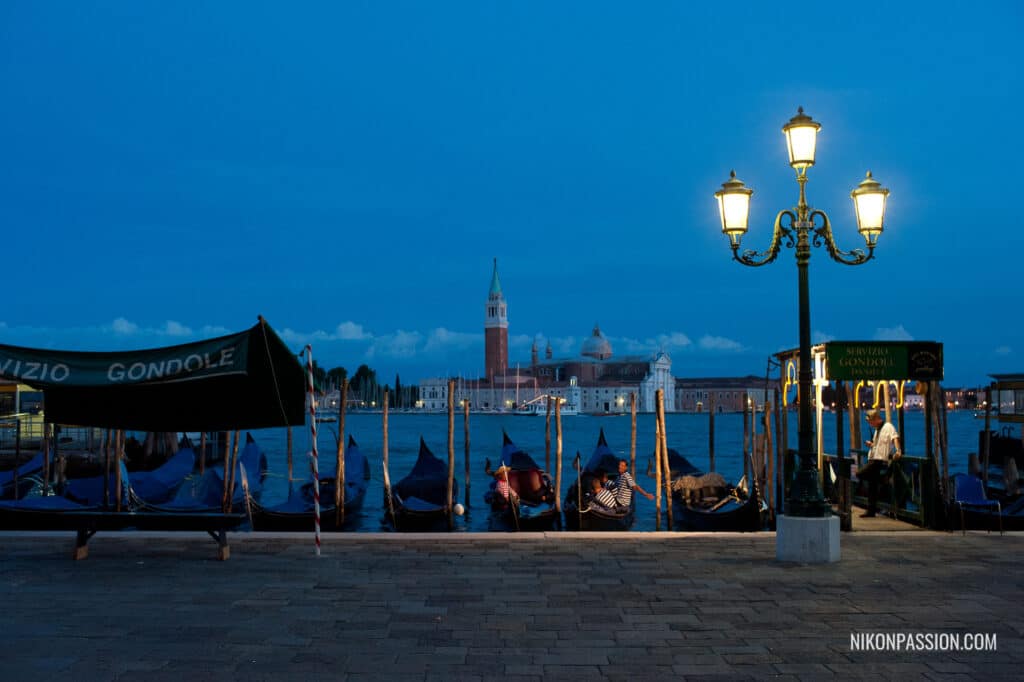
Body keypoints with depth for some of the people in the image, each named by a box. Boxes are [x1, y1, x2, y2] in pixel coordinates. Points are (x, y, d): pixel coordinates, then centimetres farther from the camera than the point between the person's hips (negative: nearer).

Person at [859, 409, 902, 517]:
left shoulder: (888, 427, -5)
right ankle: (871, 510, 13)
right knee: (872, 485, 9)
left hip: (880, 460, -9)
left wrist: (898, 450, -38)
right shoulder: (877, 430, 22)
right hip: (874, 460, 9)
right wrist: (870, 444, 9)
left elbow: (895, 438, -22)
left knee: (860, 474, -20)